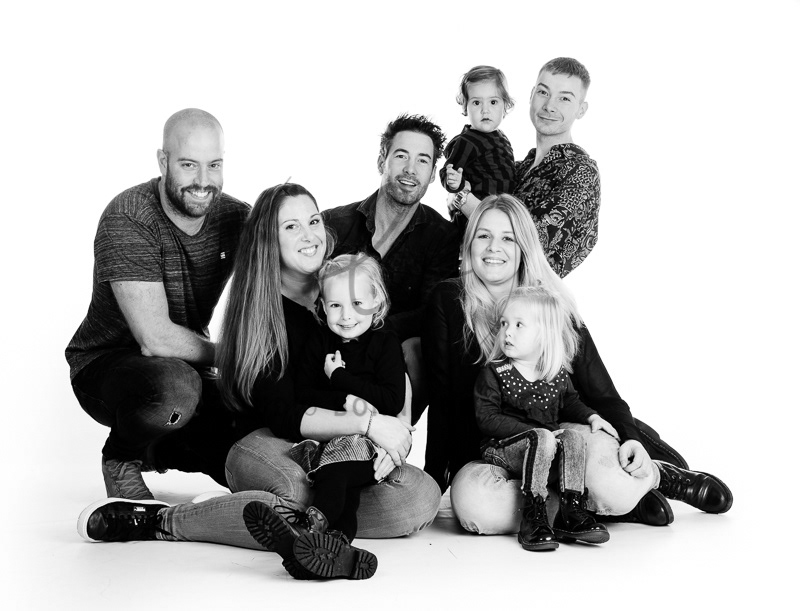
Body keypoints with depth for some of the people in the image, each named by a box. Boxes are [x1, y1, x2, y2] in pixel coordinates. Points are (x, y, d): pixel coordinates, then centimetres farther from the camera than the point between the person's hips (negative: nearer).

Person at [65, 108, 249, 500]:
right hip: (106, 363, -6)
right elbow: (156, 338, -29)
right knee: (173, 387, -40)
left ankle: (163, 449, 21)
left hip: (186, 367, 6)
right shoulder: (127, 219, -23)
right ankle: (122, 457, -5)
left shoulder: (234, 217, -5)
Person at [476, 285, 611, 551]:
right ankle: (533, 519, -31)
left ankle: (571, 514, -20)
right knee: (541, 440, -32)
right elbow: (487, 419, -15)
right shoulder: (492, 373, -7)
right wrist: (532, 432, -22)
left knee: (573, 438, -22)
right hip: (502, 449, -5)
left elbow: (569, 401, 28)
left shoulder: (557, 374, 7)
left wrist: (592, 416, 8)